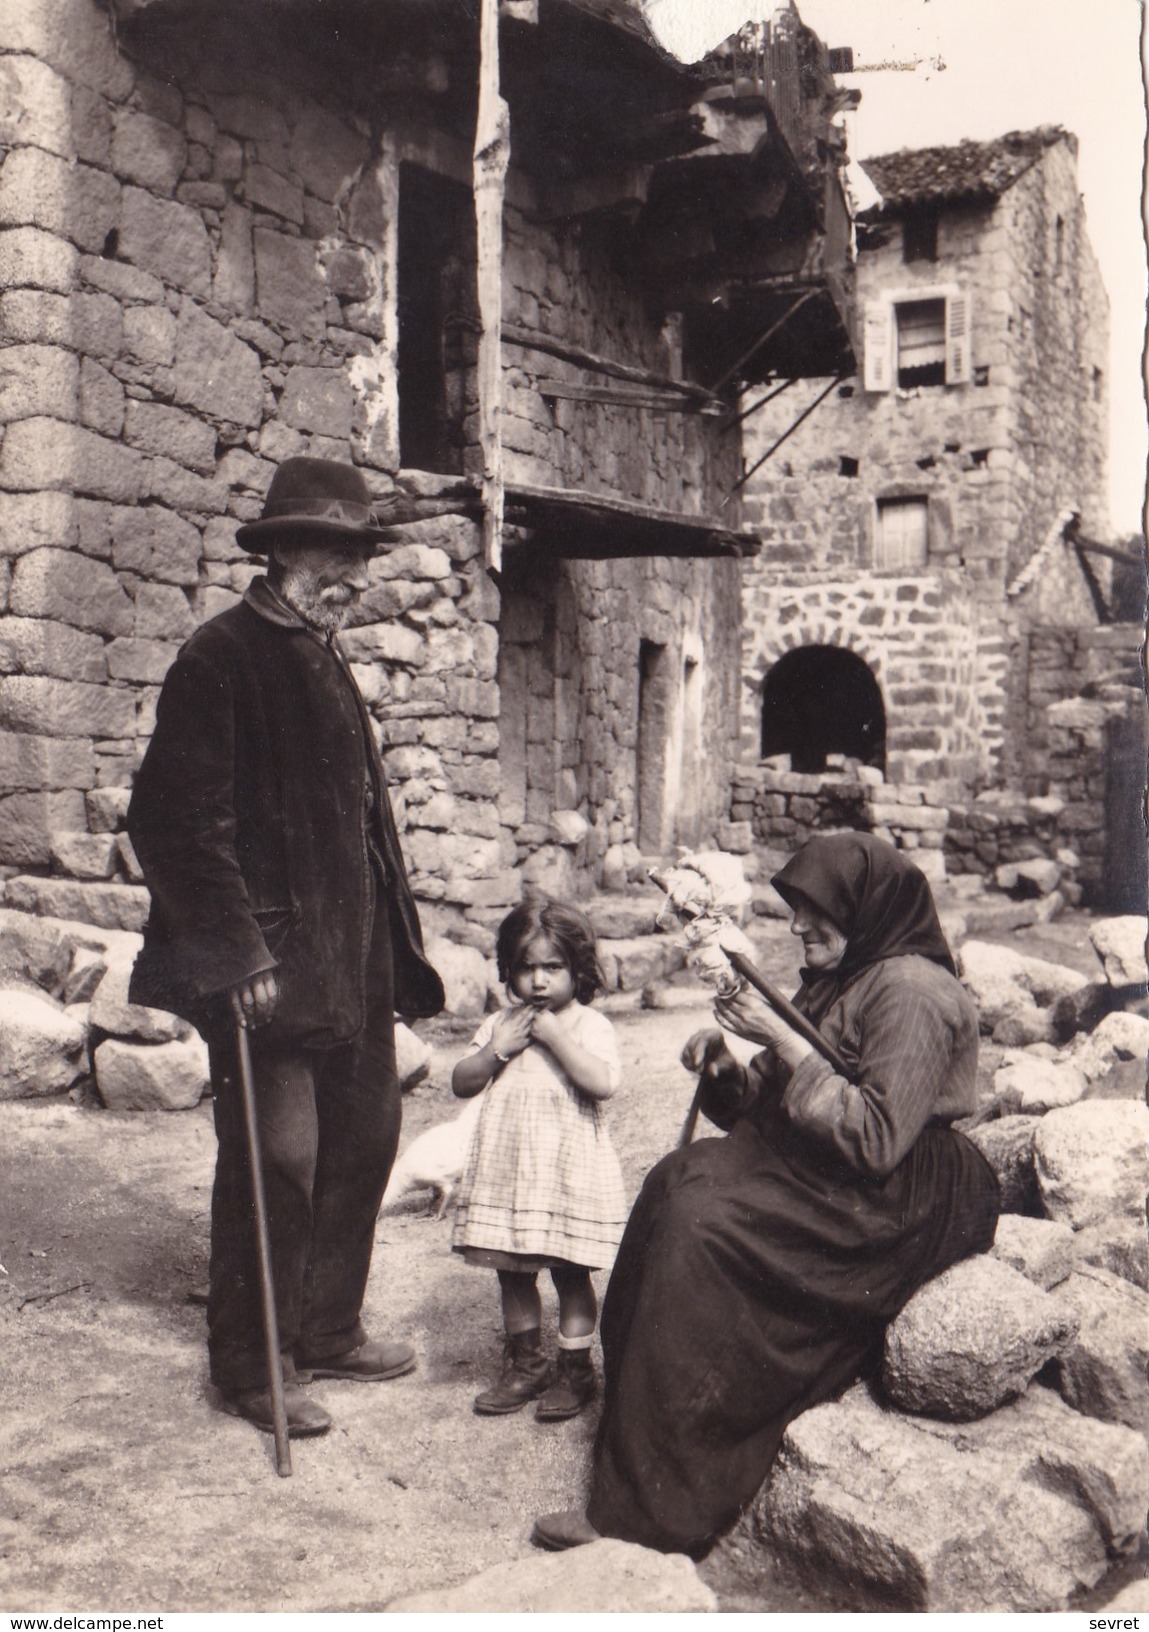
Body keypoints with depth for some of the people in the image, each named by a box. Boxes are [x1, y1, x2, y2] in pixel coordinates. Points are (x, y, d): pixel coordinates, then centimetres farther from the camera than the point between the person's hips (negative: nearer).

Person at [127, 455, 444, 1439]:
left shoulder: (326, 664, 16)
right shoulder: (220, 658, -11)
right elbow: (183, 823, -16)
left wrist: (392, 951, 16)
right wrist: (237, 952, -20)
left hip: (353, 964, 9)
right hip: (271, 967, -9)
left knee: (366, 1141, 14)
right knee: (277, 1158, -1)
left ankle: (329, 1331, 31)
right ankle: (251, 1370, 16)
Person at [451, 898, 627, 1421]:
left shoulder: (590, 1026, -6)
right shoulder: (499, 1024, 7)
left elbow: (603, 1082, -24)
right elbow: (462, 1083, 4)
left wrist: (554, 1035, -21)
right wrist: (499, 1049, -11)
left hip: (570, 1172, -4)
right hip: (507, 1170, 5)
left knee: (570, 1273, 5)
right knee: (514, 1273, 13)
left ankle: (575, 1370, 19)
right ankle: (526, 1364, 29)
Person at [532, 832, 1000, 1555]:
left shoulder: (911, 992, -15)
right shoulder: (836, 981, 14)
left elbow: (875, 1137, -24)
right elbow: (771, 1106, 17)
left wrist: (785, 1043, -21)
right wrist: (724, 1067, -4)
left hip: (894, 1204, -9)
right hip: (817, 1172, 10)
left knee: (702, 1225, -23)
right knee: (676, 1182, -9)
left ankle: (655, 1507, -18)